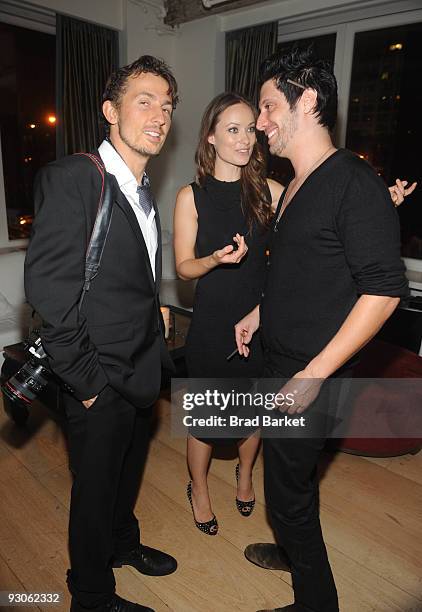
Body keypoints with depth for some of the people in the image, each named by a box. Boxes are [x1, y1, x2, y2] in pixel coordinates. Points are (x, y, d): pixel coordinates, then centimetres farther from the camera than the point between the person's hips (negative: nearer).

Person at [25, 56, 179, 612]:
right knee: (96, 488, 14)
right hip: (103, 382, -7)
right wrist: (87, 381, -19)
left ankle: (123, 543, 55)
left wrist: (155, 331, 8)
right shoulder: (72, 177, -19)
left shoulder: (143, 191, 8)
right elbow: (48, 290, -24)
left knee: (128, 472, 27)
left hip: (143, 372, 8)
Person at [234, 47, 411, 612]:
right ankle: (293, 549, 51)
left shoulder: (355, 183, -18)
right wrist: (259, 313, 15)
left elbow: (384, 289, -22)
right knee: (290, 474, 25)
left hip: (311, 372, -8)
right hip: (279, 357, 8)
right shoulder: (297, 185, 10)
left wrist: (314, 373, -23)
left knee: (287, 487, 7)